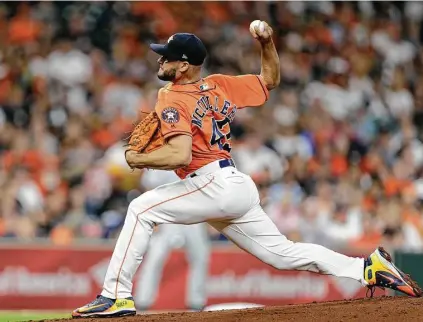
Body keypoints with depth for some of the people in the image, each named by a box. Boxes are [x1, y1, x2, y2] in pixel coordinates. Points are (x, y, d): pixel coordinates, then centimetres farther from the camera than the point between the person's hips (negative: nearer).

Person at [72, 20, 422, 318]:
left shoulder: (171, 99, -8)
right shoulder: (219, 85, 16)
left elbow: (180, 155, -21)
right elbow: (271, 79, 26)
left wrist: (138, 159, -6)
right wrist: (267, 43, 13)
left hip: (215, 185, -9)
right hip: (240, 188, 9)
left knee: (142, 209, -10)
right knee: (284, 253, 14)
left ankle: (116, 296, -16)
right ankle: (369, 267, 9)